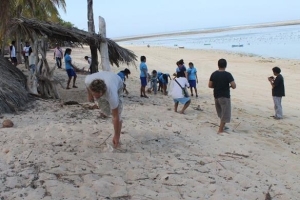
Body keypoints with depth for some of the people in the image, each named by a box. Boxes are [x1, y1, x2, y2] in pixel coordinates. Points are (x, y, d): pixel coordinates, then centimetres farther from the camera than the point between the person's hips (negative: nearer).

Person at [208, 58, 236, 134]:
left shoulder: (213, 74, 0)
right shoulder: (227, 74, -15)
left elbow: (210, 85, 2)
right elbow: (234, 86, -20)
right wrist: (229, 86, 1)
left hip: (216, 96, 6)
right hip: (225, 96, -6)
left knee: (221, 112, 23)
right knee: (225, 114, 3)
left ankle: (222, 126, 36)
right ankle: (220, 130, 2)